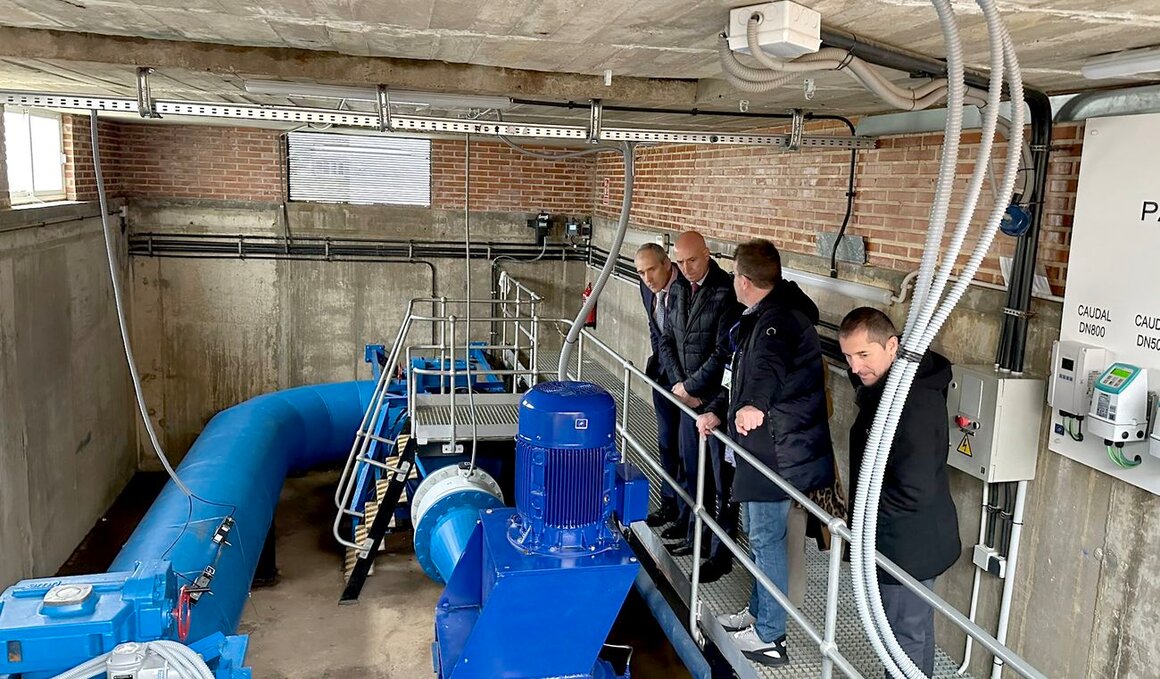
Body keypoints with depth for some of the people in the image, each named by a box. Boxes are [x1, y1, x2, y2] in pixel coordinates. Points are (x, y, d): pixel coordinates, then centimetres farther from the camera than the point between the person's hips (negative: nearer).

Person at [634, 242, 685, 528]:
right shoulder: (647, 287, 1)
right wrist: (657, 361, 11)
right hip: (665, 374, 7)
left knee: (686, 446, 1)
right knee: (666, 443, 16)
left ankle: (686, 513, 14)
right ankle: (669, 504, 31)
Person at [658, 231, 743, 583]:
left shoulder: (726, 291, -16)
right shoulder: (679, 290, 8)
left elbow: (724, 352, -18)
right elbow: (668, 340, 12)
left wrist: (690, 386, -11)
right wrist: (679, 384, -1)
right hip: (687, 395, 7)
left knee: (722, 479, 1)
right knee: (692, 471, 17)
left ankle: (721, 553, 12)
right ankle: (696, 534, 33)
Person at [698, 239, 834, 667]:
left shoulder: (778, 319, -20)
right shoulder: (762, 317, 16)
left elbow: (769, 363, -43)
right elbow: (745, 375, 24)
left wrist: (754, 404, -59)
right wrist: (718, 411, 14)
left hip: (780, 451, -11)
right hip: (764, 448, 11)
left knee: (766, 539, 0)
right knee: (757, 533, 21)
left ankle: (769, 637, 13)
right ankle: (758, 612, 37)